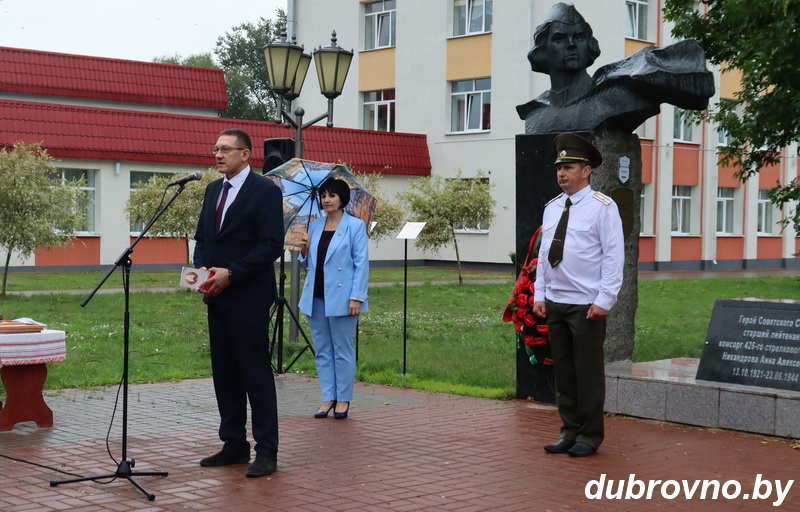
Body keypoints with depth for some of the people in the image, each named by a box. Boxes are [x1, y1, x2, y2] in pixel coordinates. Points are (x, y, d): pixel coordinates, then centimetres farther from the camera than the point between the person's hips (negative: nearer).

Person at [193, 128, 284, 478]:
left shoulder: (265, 191, -8)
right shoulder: (213, 190, 15)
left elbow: (271, 246, -14)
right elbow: (202, 238, 18)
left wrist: (230, 273, -18)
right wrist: (201, 269, -2)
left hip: (248, 298, -7)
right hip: (217, 296, 8)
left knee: (256, 373, -5)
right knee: (224, 373, 10)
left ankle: (267, 451, 1)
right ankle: (234, 445, 19)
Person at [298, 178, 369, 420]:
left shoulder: (355, 226, -3)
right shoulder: (314, 226, 12)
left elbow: (361, 263, -7)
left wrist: (357, 297, -14)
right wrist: (304, 250, -3)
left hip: (340, 297, -5)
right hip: (315, 297, 6)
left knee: (343, 350, 1)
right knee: (322, 350, 9)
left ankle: (343, 399, 9)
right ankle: (328, 398, 16)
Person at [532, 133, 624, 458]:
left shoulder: (602, 207, -6)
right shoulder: (552, 208, 13)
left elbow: (614, 256, -9)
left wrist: (604, 300, -15)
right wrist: (539, 295, 10)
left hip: (587, 306, -6)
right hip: (555, 303, 6)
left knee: (588, 373, 0)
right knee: (562, 371, 10)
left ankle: (590, 436, 11)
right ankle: (570, 432, 19)